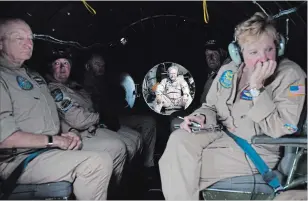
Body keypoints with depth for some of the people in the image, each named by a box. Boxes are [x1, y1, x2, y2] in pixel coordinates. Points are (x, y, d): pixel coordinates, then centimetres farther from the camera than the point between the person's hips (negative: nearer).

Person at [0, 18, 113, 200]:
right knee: (98, 163, -24)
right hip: (20, 159, -9)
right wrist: (53, 140, -15)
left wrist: (65, 135, 2)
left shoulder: (35, 76, 19)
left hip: (48, 150, 9)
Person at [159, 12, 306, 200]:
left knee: (186, 166, -21)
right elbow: (211, 107, 14)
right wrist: (200, 117, -10)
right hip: (222, 135, 6)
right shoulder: (228, 70, 3)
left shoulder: (291, 75, -13)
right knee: (179, 139, -22)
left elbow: (279, 130, -20)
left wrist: (257, 87, -26)